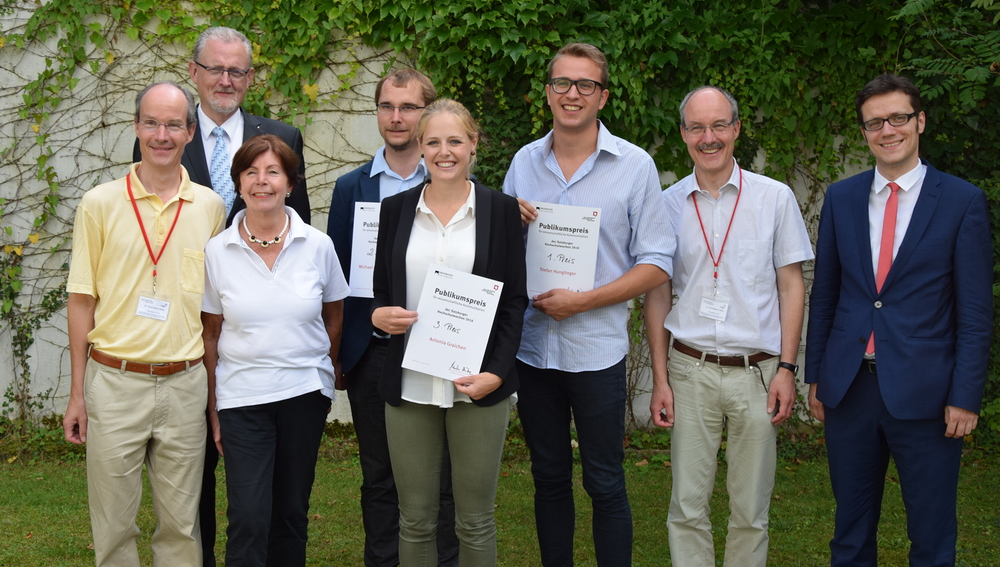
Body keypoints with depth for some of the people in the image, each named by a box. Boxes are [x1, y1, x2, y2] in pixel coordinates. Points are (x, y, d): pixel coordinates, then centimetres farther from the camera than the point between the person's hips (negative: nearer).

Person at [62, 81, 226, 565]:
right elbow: (82, 301, 2)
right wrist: (77, 393, -1)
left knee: (181, 525, 10)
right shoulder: (99, 204, 0)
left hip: (184, 384, 2)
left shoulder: (210, 207, 5)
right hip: (114, 381, -1)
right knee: (114, 525, 6)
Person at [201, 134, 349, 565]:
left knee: (292, 512, 11)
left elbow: (334, 317, 12)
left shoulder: (317, 246, -2)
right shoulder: (217, 251, -3)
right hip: (242, 397, -1)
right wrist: (213, 410, 3)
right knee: (248, 519, -8)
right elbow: (210, 335, 3)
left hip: (305, 394, 1)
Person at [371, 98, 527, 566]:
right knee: (415, 518, 8)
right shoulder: (395, 210, 7)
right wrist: (378, 314, -10)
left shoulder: (500, 210, 2)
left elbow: (515, 300, 1)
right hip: (410, 385, 2)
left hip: (479, 386, -2)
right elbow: (380, 292, 14)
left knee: (475, 520, 6)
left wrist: (495, 372, -11)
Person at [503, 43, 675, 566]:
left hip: (596, 350, -3)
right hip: (532, 343, 4)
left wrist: (581, 301, -15)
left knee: (605, 485, 4)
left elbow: (656, 263, -6)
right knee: (549, 479, 14)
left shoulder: (634, 165, -5)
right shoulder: (523, 162, 6)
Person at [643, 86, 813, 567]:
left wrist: (786, 368, -4)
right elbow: (657, 294, 9)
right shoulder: (668, 205, 5)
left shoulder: (775, 198, 2)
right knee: (687, 506, 3)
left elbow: (791, 286, 3)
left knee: (751, 511, 6)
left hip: (756, 370, -1)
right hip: (690, 370, 1)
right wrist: (660, 379, 3)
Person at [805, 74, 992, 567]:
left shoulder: (962, 202, -3)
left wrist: (965, 397, -9)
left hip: (924, 392, -3)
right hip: (849, 387, 3)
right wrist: (814, 376, 10)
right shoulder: (840, 198, 7)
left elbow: (976, 312, -4)